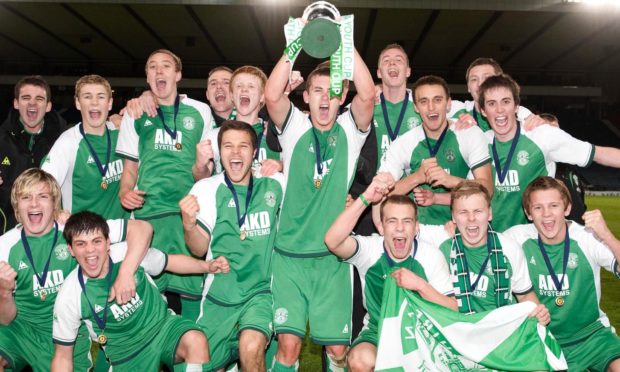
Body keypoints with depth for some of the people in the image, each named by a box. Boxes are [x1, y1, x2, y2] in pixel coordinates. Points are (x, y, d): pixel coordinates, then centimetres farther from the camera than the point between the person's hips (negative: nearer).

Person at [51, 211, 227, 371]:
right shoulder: (68, 297, -16)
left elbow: (170, 262, 3)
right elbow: (63, 355, -5)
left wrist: (208, 266, -9)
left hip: (163, 325, -1)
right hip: (128, 355, 1)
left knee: (196, 341, -31)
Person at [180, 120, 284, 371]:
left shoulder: (274, 185, -1)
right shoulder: (207, 188, -4)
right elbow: (200, 249, -5)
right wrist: (189, 224, -25)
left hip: (260, 292, -1)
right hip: (219, 294, 1)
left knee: (251, 348, -28)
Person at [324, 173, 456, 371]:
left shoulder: (432, 256, -8)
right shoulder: (369, 248, -11)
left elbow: (453, 311, -8)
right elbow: (332, 241, -32)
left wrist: (420, 285, -25)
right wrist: (365, 198, -36)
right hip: (377, 333, 0)